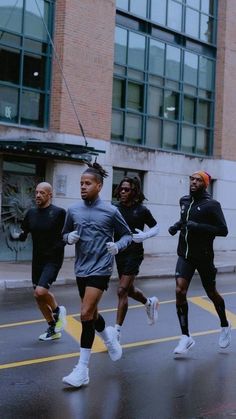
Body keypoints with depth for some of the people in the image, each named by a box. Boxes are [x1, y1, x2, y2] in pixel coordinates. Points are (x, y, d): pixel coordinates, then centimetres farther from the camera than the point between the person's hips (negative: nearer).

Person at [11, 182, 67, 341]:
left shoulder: (59, 213, -9)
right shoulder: (31, 213, 5)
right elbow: (23, 234, 10)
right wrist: (17, 235, -11)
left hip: (53, 259, -6)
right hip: (37, 260, 6)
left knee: (40, 291, -22)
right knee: (39, 296, 11)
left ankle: (57, 310, 10)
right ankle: (53, 329, 28)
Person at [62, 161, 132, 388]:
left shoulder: (110, 211, -5)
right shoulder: (73, 210, 4)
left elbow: (127, 234, 5)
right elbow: (65, 235, 16)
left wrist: (117, 245, -15)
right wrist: (70, 237, -7)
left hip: (100, 268, -5)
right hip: (81, 268, 5)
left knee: (86, 314, -15)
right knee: (91, 313, 18)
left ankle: (82, 369, -9)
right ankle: (108, 336, 51)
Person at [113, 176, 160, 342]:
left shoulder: (141, 210, -7)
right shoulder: (116, 209, 3)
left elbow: (156, 228, 3)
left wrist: (144, 235, -16)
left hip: (134, 254, -5)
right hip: (119, 253, 5)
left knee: (122, 291, -10)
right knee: (129, 289, 20)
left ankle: (117, 330, -1)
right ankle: (150, 303, 49)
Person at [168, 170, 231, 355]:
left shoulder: (212, 205, -12)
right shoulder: (184, 201, 7)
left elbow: (223, 230, -18)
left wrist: (198, 226, -26)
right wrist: (177, 225, 6)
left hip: (203, 256, -4)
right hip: (185, 255, 4)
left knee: (212, 293, 13)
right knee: (180, 292, -13)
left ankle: (225, 325, 40)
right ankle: (186, 337, -5)